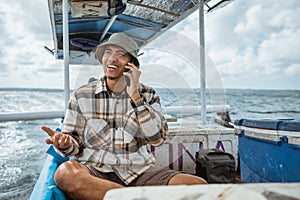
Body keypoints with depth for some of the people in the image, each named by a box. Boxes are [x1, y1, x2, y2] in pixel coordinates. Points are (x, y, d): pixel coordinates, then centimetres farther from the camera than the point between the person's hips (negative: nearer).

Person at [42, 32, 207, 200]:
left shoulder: (147, 94, 8)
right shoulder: (82, 96, 7)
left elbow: (157, 138, -5)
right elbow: (76, 143, 8)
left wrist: (135, 96, -10)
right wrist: (66, 144, -17)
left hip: (140, 172, 0)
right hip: (96, 172, 1)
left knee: (198, 185, -21)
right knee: (65, 172, -34)